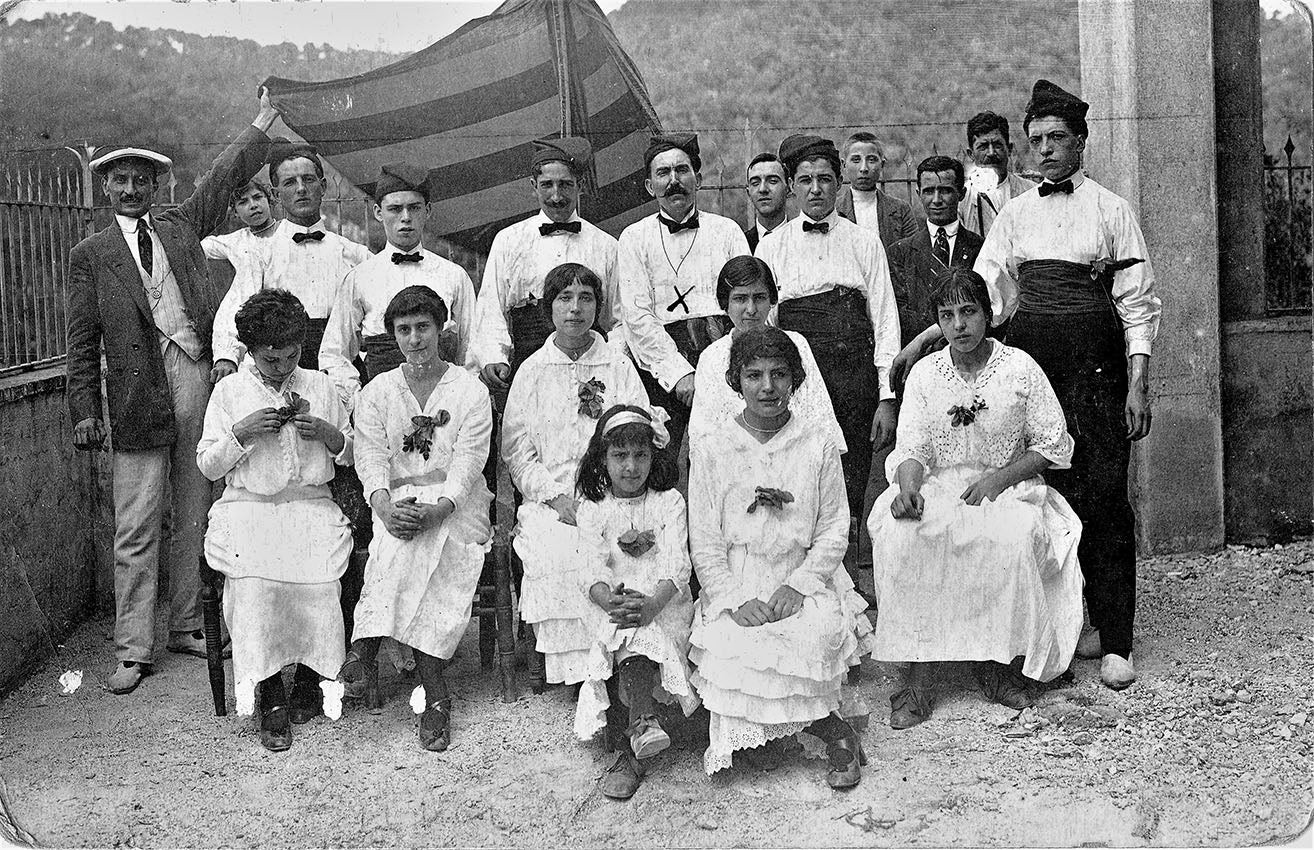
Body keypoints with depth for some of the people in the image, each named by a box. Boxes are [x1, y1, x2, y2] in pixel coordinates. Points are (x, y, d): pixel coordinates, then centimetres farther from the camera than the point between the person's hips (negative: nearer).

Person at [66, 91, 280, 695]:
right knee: (136, 528, -2)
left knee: (194, 518, 8)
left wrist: (261, 125, 11)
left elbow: (225, 176, 17)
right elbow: (82, 342, 5)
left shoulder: (181, 227, 18)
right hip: (140, 391, -3)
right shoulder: (90, 255, 10)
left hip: (200, 375, 3)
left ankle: (186, 626, 19)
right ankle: (133, 650, 4)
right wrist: (83, 410, -3)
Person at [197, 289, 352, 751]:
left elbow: (353, 454, 19)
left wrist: (328, 433, -3)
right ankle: (269, 697, -16)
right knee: (252, 583, -30)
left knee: (318, 580, -28)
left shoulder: (319, 386, 13)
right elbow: (207, 466, 7)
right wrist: (241, 432, -9)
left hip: (311, 505, 1)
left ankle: (310, 678, -3)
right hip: (248, 506, -1)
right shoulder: (229, 391, 9)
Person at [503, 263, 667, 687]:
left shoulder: (620, 366, 14)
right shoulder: (532, 371, 14)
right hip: (550, 502, 0)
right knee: (556, 555, -30)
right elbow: (516, 449, 7)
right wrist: (556, 497, -9)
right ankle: (572, 668, -20)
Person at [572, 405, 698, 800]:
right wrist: (611, 601, -26)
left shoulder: (668, 502, 5)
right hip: (610, 605, 1)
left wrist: (652, 604, -26)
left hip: (662, 604, -1)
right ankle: (642, 723, -31)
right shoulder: (592, 509, 9)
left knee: (638, 637, -32)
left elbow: (676, 565, -6)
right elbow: (593, 568, -3)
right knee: (618, 636, -30)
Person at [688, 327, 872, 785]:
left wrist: (799, 584, -10)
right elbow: (704, 542, 2)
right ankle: (831, 729, -12)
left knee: (818, 638, -30)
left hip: (802, 582, 0)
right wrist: (735, 600, -12)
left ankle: (755, 733, -8)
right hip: (732, 588, 0)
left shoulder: (818, 450, 8)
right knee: (733, 647, -28)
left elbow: (834, 529, 5)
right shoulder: (711, 455, 5)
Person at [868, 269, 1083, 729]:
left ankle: (998, 664, -17)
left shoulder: (1019, 368, 1)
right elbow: (910, 450, 1)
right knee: (900, 537, -31)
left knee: (1012, 538, -36)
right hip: (937, 489, 2)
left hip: (1008, 488, -1)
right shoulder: (924, 373, 6)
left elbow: (1054, 445, 1)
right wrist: (908, 486, -22)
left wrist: (999, 478, -13)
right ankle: (918, 677, -27)